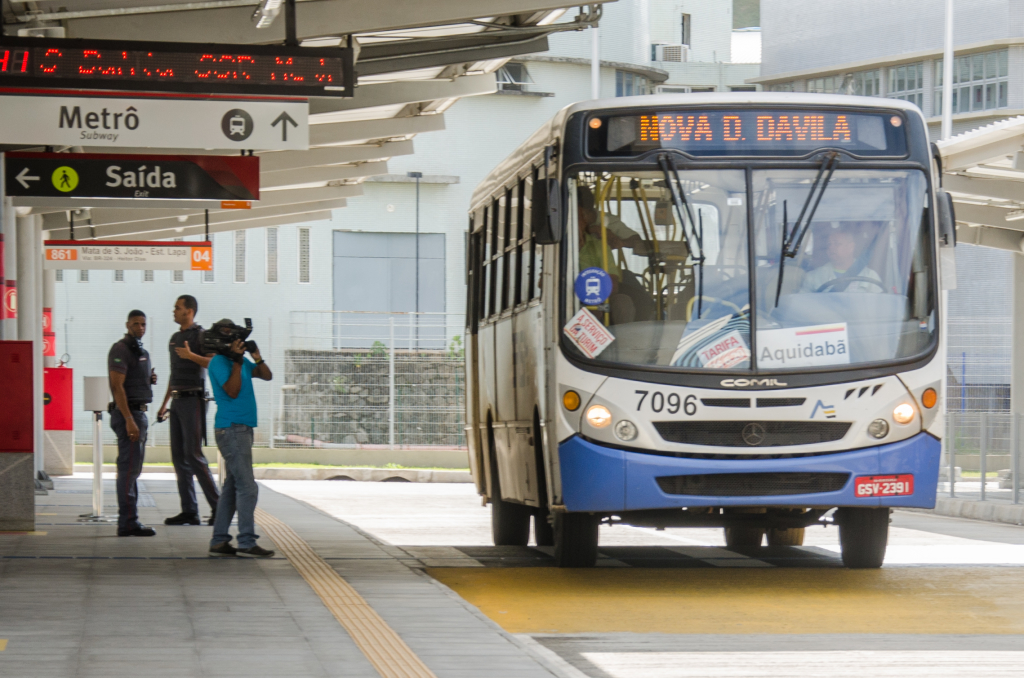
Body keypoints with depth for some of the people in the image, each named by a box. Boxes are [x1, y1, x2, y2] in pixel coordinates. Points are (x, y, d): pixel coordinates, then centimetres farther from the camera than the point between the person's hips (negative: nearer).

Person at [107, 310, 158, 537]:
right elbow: (117, 386, -19)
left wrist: (150, 379, 6)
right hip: (128, 413, -10)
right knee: (129, 468, -12)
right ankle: (128, 522, -13)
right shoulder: (121, 350, -11)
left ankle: (128, 520, 16)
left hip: (139, 413, 10)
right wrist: (129, 420, -25)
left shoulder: (141, 351, 18)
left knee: (132, 469, 12)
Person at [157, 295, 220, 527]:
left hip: (193, 401, -8)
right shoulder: (175, 338, 18)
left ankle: (217, 505, -7)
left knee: (193, 454, -13)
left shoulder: (200, 336, -6)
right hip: (177, 401, 8)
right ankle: (189, 511, 4)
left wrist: (191, 355, -30)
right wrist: (165, 403, 25)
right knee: (179, 456, 4)